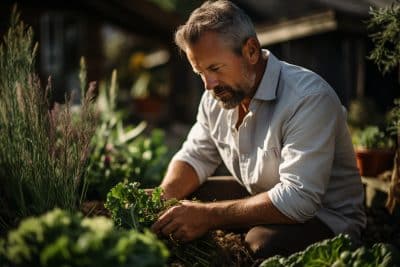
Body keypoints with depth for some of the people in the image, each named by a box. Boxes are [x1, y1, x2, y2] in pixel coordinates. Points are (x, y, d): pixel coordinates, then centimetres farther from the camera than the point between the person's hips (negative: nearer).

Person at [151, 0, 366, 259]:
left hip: (324, 216, -7)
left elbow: (297, 200, -35)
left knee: (262, 242, -36)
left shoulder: (309, 99, -29)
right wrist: (163, 199, -14)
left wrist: (210, 216, -35)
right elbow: (195, 157, 7)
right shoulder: (218, 94, -2)